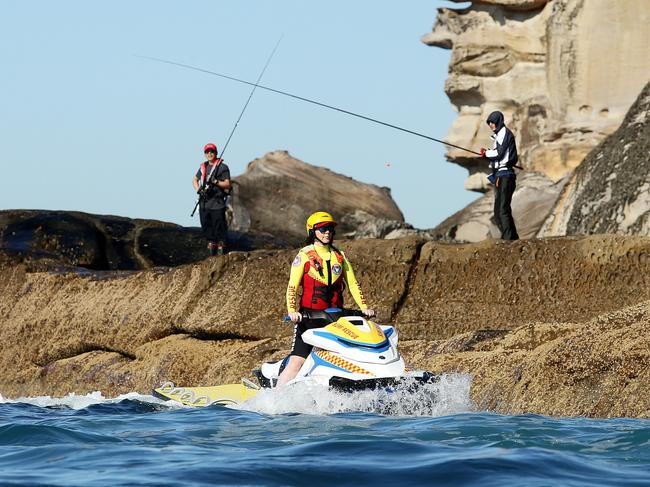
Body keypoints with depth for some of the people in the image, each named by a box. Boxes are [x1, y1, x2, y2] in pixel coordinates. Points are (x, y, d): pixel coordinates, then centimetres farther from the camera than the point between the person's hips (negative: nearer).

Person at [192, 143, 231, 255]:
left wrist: (216, 182, -23)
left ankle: (221, 245, 6)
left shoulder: (223, 167, -4)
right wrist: (198, 190, 1)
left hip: (217, 202, -5)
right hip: (204, 202, 5)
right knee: (205, 224, 8)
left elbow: (227, 185, -7)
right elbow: (195, 180, 20)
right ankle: (211, 242, 22)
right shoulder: (203, 167, 13)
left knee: (219, 225, -3)